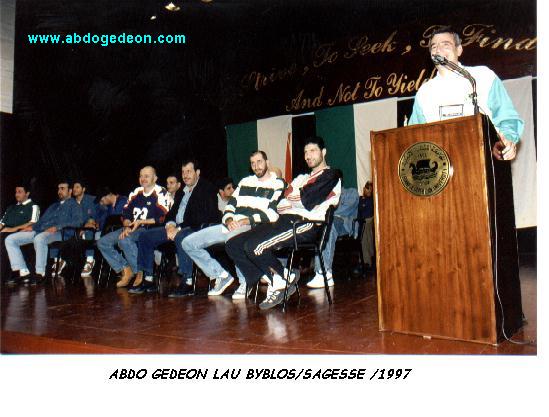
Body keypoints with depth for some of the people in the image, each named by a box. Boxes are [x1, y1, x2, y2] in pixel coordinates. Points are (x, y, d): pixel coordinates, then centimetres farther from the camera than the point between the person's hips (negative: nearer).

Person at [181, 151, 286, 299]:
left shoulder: (278, 184, 5)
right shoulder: (245, 182, 22)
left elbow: (272, 214, -9)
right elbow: (229, 206, 18)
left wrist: (246, 221, -17)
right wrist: (229, 220, -5)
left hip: (253, 228, -7)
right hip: (230, 226, 7)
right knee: (188, 243, -2)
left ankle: (245, 282, -19)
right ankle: (221, 276, 6)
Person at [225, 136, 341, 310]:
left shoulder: (331, 176, 4)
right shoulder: (302, 178, 30)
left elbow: (309, 203, -12)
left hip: (306, 224, -9)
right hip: (283, 221, 9)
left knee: (254, 246, -28)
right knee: (233, 245, -4)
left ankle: (283, 281, -6)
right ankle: (275, 283, -6)